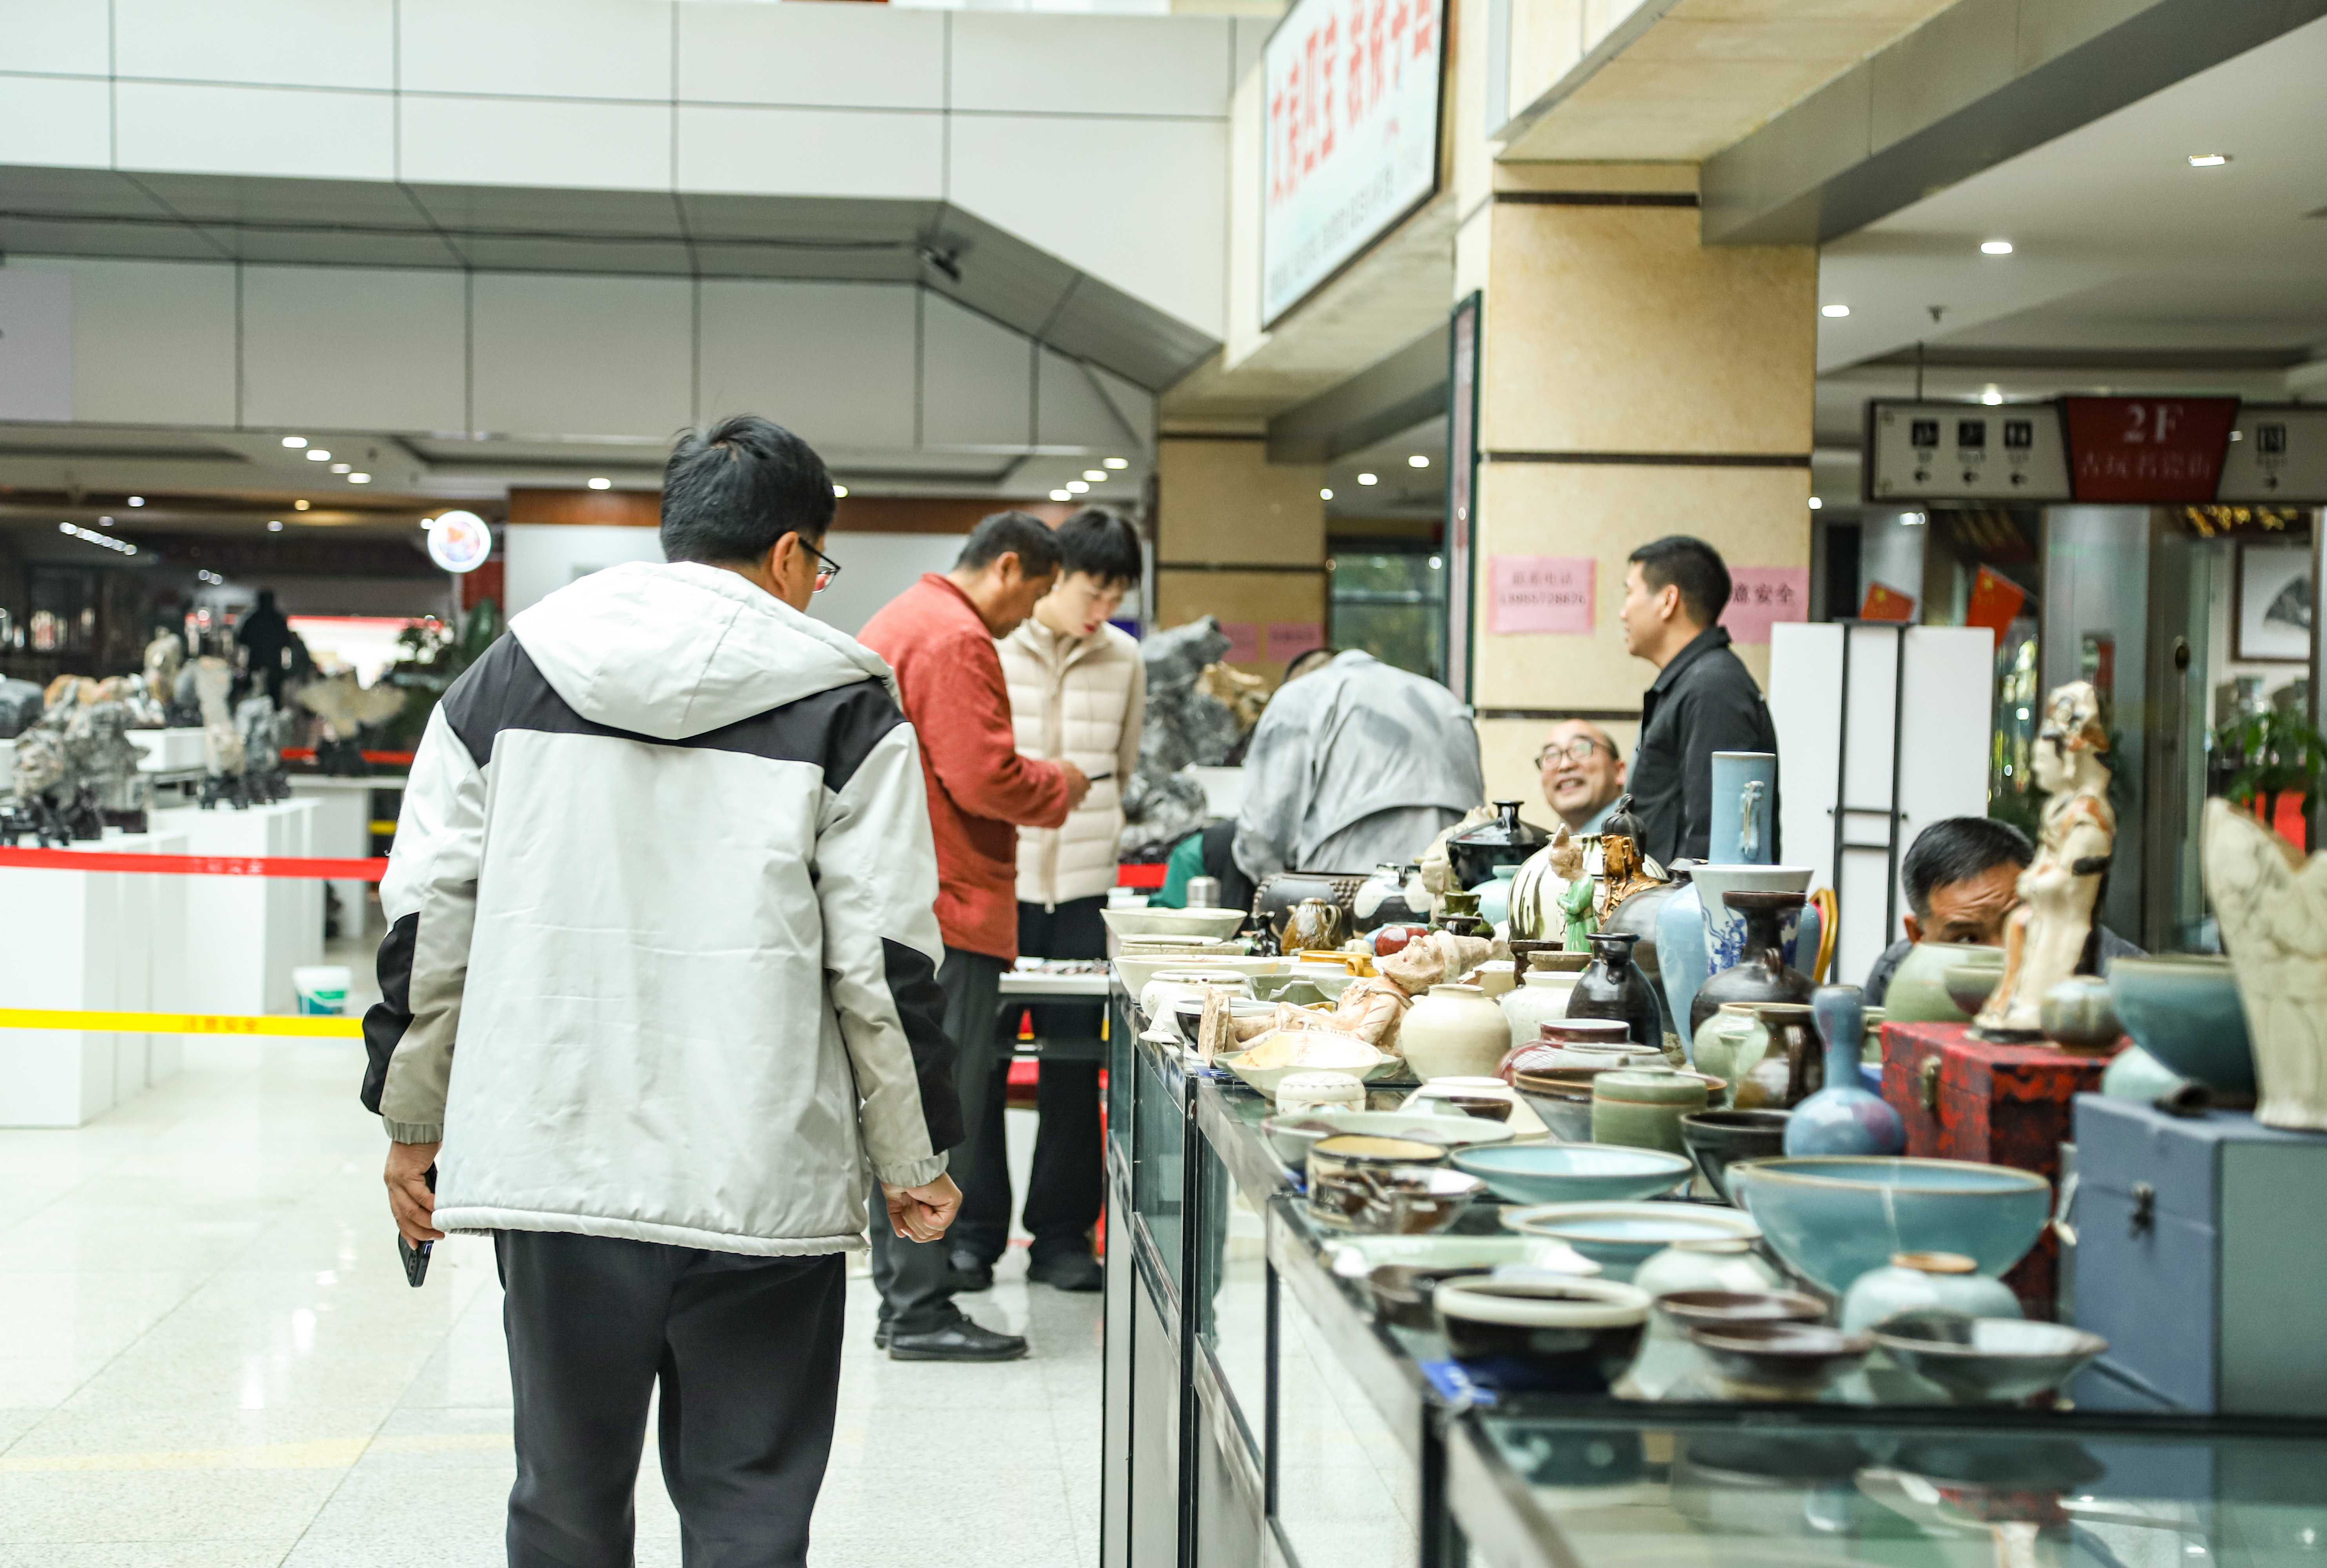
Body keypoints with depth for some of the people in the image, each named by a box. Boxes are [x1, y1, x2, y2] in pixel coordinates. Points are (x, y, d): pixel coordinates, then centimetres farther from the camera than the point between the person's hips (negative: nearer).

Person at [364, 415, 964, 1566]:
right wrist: (914, 1157, 6)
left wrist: (412, 1120, 15)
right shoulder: (842, 704, -1)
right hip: (757, 1184, -3)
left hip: (552, 1160, 3)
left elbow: (427, 916, 7)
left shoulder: (511, 673, 7)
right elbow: (885, 959, -4)